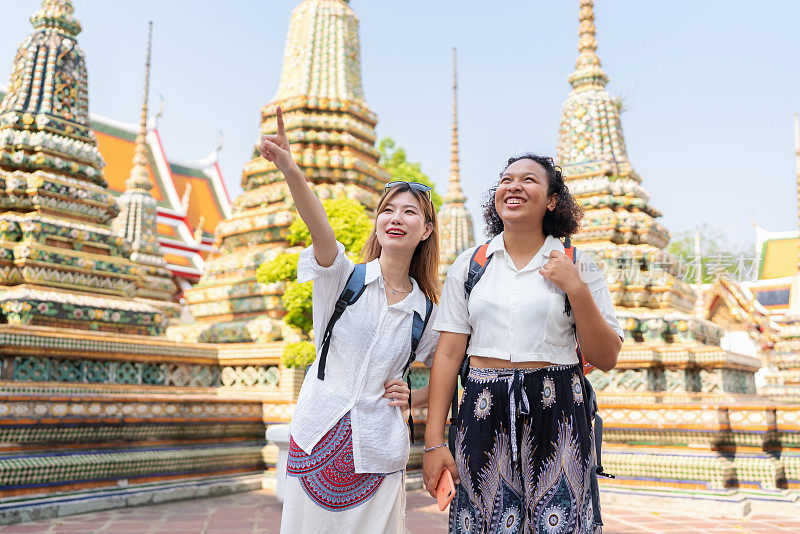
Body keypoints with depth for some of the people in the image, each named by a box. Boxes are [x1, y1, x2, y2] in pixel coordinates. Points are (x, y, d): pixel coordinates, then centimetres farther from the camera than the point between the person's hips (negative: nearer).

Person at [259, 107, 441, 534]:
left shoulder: (427, 310, 6)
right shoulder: (343, 277, -2)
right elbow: (319, 228, -23)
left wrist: (414, 398, -1)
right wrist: (291, 171, -41)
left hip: (377, 448, 2)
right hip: (319, 432, -1)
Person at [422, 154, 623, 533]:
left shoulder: (578, 267, 4)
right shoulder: (469, 264, 7)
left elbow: (606, 359, 2)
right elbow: (448, 354, 4)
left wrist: (576, 288, -10)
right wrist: (433, 442, 0)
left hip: (556, 416, -1)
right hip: (484, 415, 1)